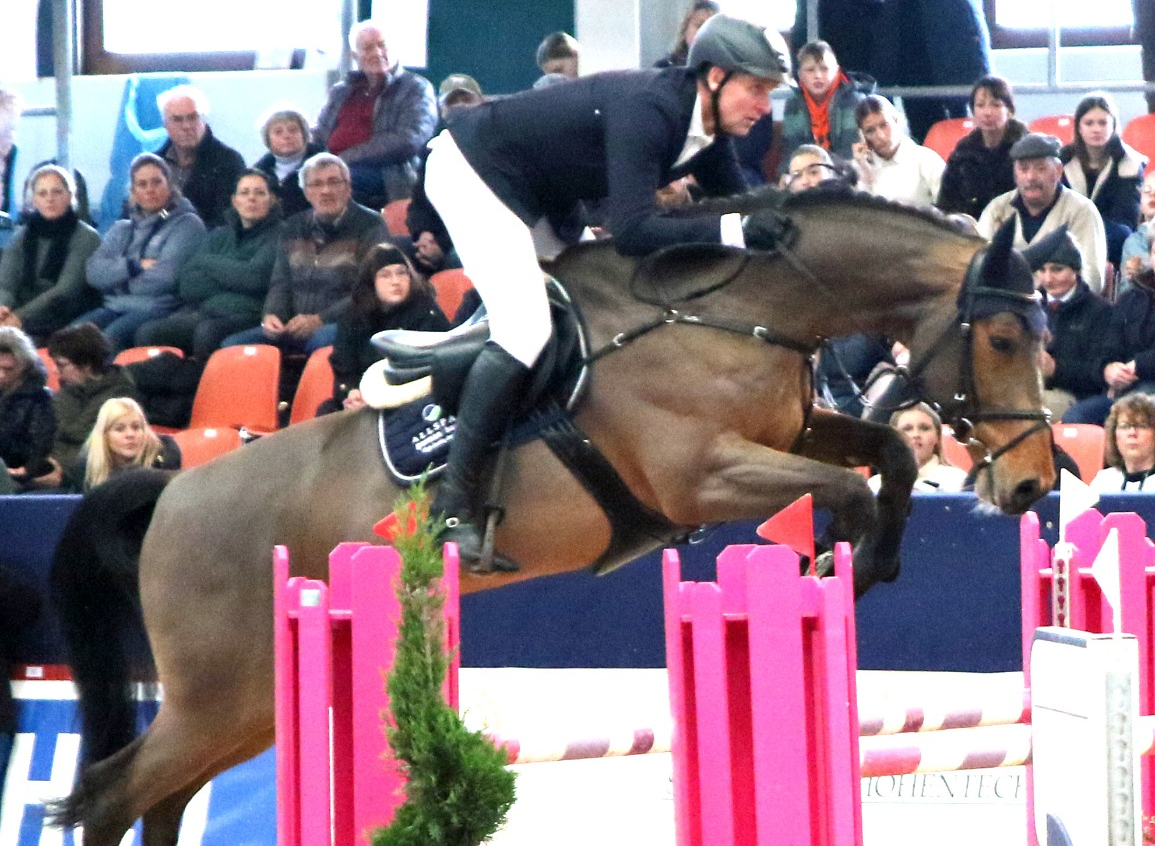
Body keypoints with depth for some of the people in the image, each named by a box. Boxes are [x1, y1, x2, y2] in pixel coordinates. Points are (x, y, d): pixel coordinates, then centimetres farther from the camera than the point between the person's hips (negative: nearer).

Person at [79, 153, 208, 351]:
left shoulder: (187, 224, 7)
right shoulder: (121, 230, 24)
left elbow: (166, 276, -8)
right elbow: (94, 271, 8)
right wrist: (135, 266, -7)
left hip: (157, 308, -5)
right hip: (114, 308, 5)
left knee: (113, 335, -36)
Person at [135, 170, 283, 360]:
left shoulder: (277, 235, 8)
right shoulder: (219, 235, 23)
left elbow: (254, 278, -9)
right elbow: (186, 286, 10)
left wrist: (207, 262, 6)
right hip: (203, 312, 5)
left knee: (208, 331, -38)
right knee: (148, 332, -22)